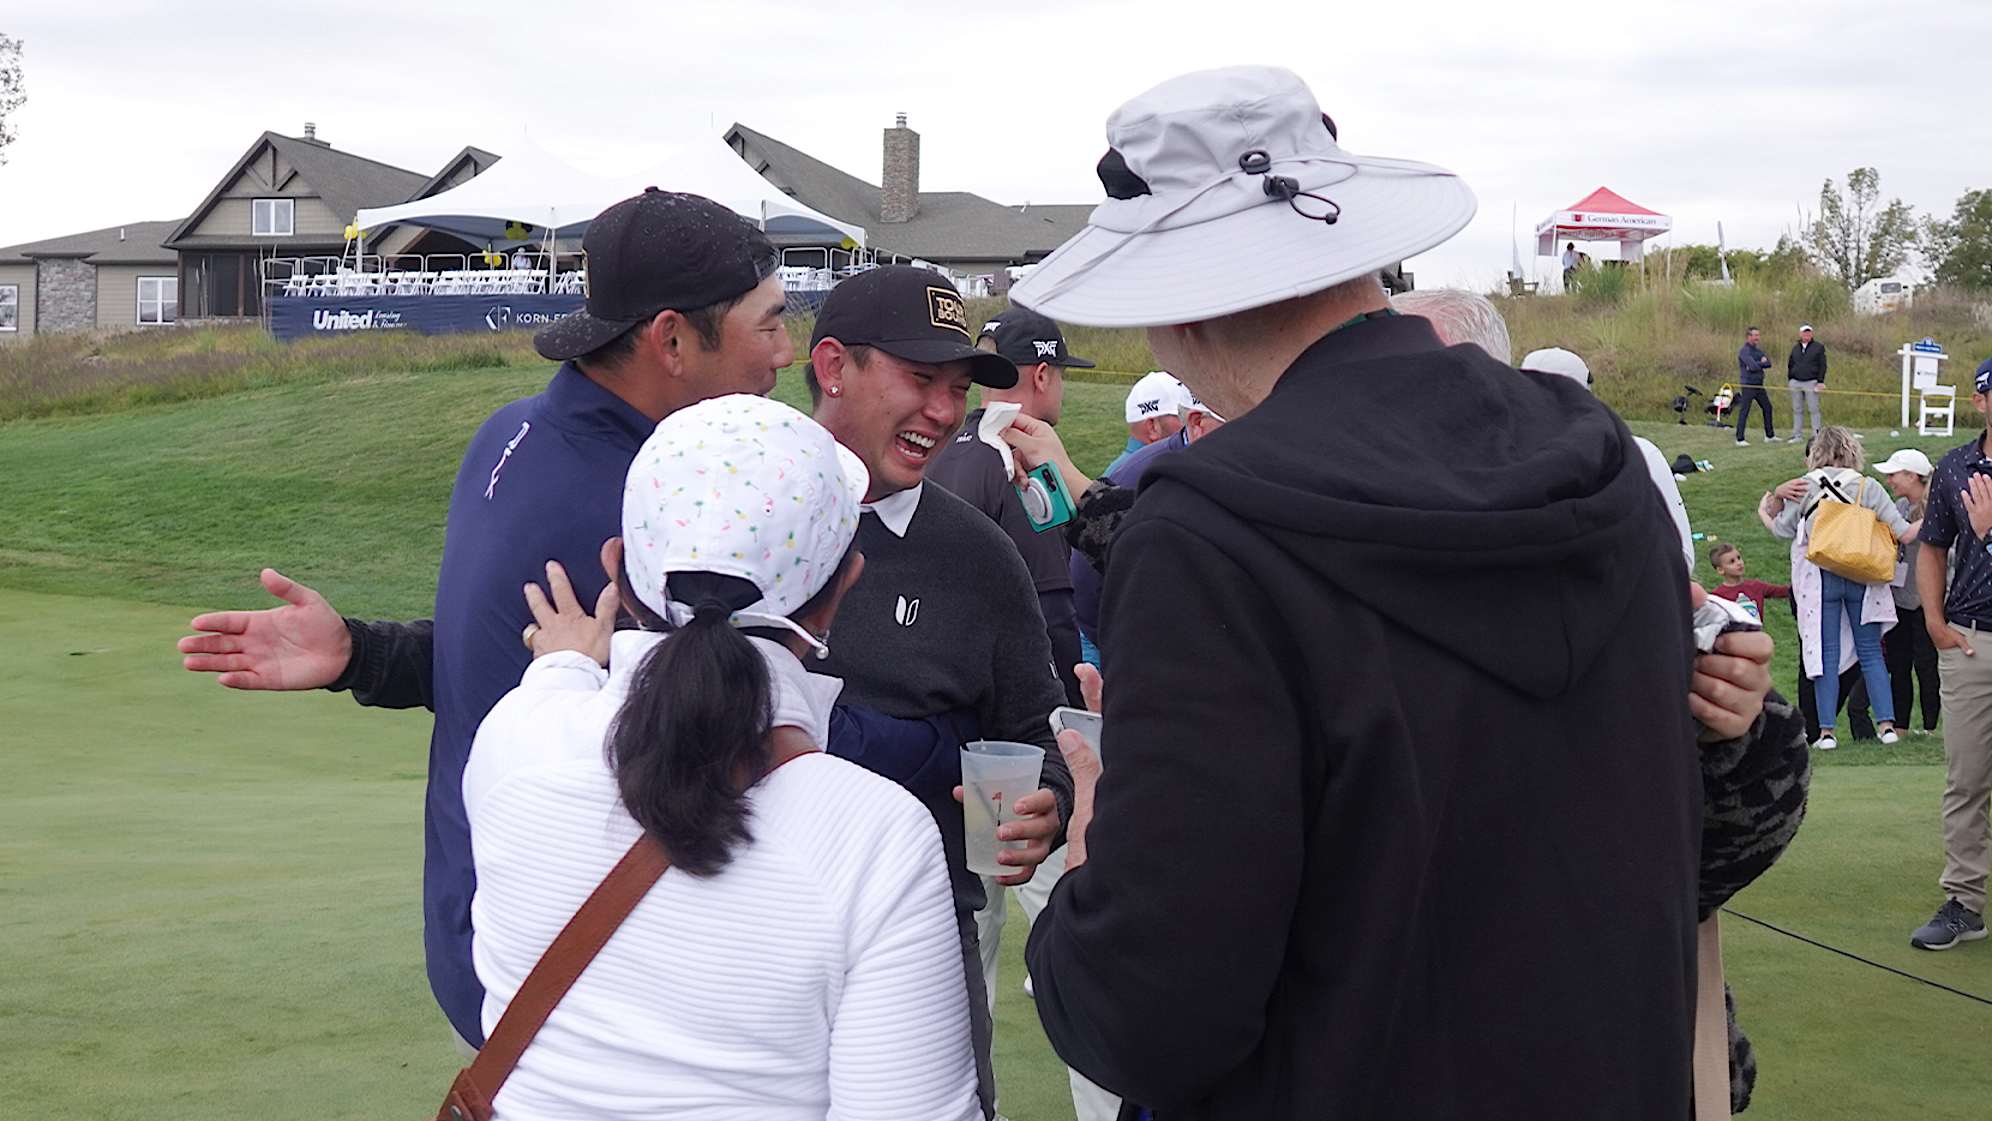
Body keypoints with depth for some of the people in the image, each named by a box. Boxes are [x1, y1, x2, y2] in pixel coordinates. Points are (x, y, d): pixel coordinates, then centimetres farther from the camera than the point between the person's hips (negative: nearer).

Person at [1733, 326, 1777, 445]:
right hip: (1748, 385, -9)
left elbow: (1768, 363, 0)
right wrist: (1762, 362, -5)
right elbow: (1753, 366, -24)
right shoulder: (1744, 351, -12)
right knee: (1744, 412, -6)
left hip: (1759, 385, 9)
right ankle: (1740, 438, -3)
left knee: (1767, 408, 12)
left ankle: (1769, 435, 22)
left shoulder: (1758, 350, 13)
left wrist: (1757, 364, -16)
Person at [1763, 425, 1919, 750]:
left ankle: (1826, 730, -1)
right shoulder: (1868, 487, -2)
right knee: (1870, 652, 8)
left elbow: (1782, 530, 5)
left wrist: (1777, 498, 19)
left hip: (1820, 577, -1)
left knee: (1826, 654, 2)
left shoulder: (1803, 487, -3)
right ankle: (1886, 723, 2)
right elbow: (1904, 533, -3)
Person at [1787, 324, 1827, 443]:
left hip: (1811, 383, -4)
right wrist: (1789, 379, 10)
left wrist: (1821, 381, -9)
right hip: (1796, 382, 4)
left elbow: (1822, 365, 0)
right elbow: (1790, 364, 20)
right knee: (1797, 410, 5)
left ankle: (1816, 435, -3)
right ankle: (1798, 436, 9)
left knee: (1814, 409, -5)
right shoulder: (1795, 347, 15)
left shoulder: (1819, 347, 3)